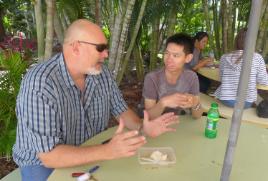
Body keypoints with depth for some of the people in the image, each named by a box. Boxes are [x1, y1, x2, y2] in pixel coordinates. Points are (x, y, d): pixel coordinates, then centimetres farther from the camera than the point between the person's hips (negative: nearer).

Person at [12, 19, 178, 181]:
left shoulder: (101, 72, -7)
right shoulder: (40, 83, -28)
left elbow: (120, 110, 3)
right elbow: (49, 155, -29)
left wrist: (142, 128, -17)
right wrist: (108, 151, -39)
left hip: (92, 153, 5)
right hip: (44, 163, -4)